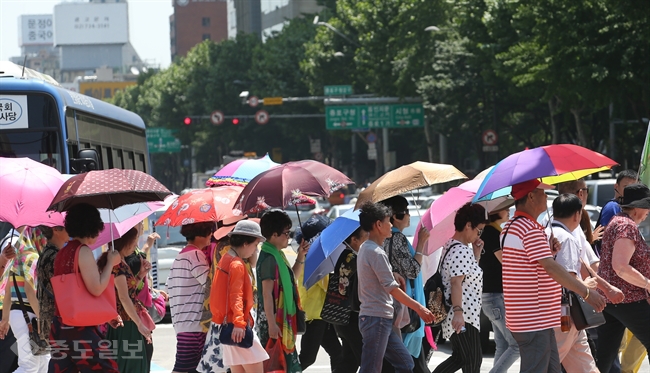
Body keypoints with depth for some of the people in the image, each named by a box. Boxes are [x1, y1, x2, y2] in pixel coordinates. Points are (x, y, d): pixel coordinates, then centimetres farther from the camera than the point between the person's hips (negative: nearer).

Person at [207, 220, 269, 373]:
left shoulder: (225, 259, 16)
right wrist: (239, 323, -29)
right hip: (237, 329, -10)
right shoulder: (237, 264, -13)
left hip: (226, 324, 10)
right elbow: (236, 296, -22)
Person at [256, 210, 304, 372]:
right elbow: (267, 293, -20)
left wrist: (300, 258, 12)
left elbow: (290, 278, 24)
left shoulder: (277, 255, 12)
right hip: (273, 320, -10)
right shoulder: (268, 258, -17)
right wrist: (271, 324, -23)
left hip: (283, 318, 10)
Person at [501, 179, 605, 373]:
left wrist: (549, 251, 8)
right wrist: (587, 293, -23)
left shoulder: (511, 227, 16)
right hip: (534, 321, -11)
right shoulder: (532, 230, -17)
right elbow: (552, 269, -24)